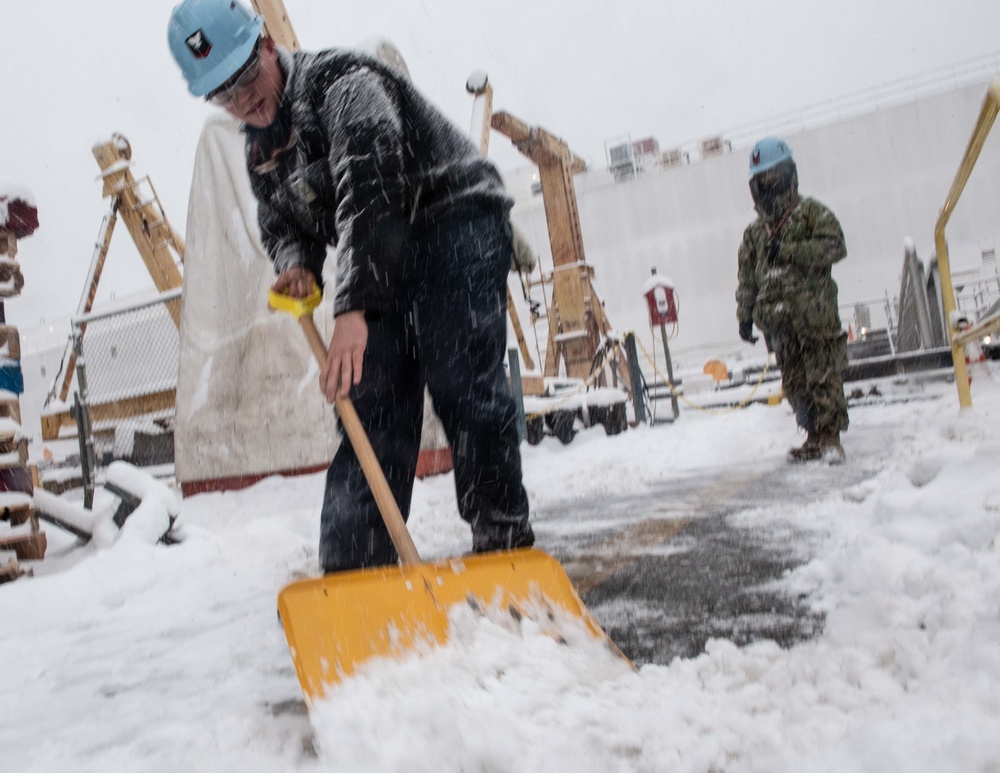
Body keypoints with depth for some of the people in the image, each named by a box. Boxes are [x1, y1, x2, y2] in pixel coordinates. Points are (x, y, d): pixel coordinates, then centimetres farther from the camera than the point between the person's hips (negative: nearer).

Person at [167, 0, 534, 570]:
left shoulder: (341, 81, -16)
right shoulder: (261, 149, 11)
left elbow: (367, 188, -31)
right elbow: (280, 222, 21)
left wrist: (352, 309, -39)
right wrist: (297, 265, -6)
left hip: (457, 220, -7)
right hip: (388, 259, 8)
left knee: (462, 383, -19)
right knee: (374, 401, -1)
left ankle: (505, 543, -12)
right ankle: (353, 567, 0)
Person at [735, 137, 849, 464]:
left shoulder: (811, 213, 4)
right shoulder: (754, 232, 18)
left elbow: (834, 246, -11)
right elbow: (747, 278, 17)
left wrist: (787, 251, -15)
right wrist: (745, 315, 9)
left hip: (815, 316, -5)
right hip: (778, 321, 5)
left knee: (823, 377, -7)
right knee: (794, 383, 5)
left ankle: (830, 437, -2)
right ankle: (815, 437, 14)